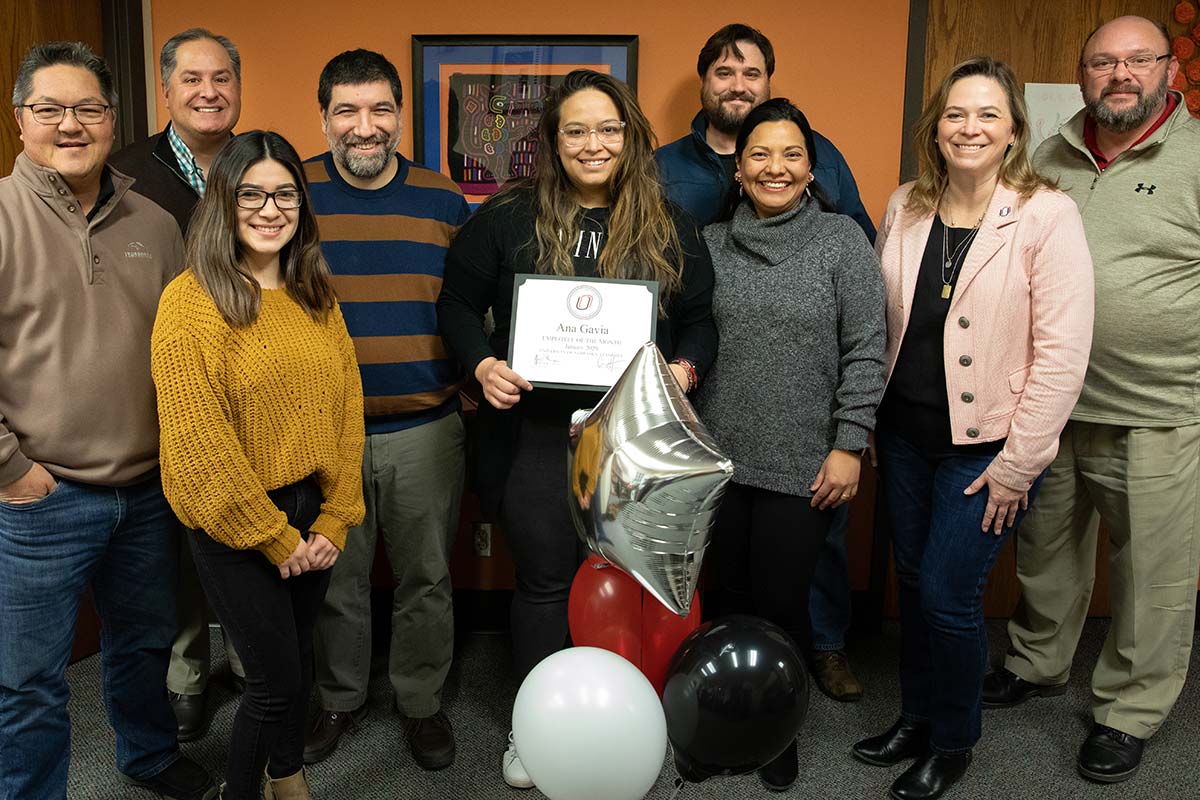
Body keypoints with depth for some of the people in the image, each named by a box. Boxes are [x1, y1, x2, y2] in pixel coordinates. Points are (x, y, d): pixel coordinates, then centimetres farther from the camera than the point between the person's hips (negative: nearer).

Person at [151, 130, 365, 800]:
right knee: (277, 680, 2)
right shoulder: (191, 302, -14)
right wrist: (276, 538, -12)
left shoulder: (317, 297, 5)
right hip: (236, 525, -5)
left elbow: (347, 410, 5)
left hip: (312, 515, 6)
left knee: (300, 655, 19)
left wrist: (334, 520, -2)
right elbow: (199, 444, -17)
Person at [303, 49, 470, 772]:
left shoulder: (443, 200, 2)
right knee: (334, 580, 14)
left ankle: (422, 701, 32)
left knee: (427, 578, 12)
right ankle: (340, 698, 35)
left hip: (426, 428, 1)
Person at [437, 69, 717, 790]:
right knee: (544, 580, 10)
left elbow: (701, 318, 10)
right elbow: (458, 302, 6)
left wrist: (686, 367, -10)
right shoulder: (508, 218, 0)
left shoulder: (669, 228, 4)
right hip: (535, 433, -1)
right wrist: (483, 363, -10)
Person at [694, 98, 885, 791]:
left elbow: (865, 353, -6)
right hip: (720, 456, 3)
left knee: (781, 602, 6)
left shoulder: (843, 239, -3)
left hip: (804, 466, -3)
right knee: (734, 597, 13)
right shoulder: (711, 244, 5)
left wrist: (849, 447, -10)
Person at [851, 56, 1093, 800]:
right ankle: (916, 717, 35)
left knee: (948, 593, -1)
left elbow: (1063, 352, -14)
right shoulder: (905, 208, 4)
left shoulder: (1048, 215, -11)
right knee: (914, 580, 14)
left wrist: (1018, 463, -14)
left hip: (986, 445, -5)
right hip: (906, 433, 5)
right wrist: (872, 422, 6)